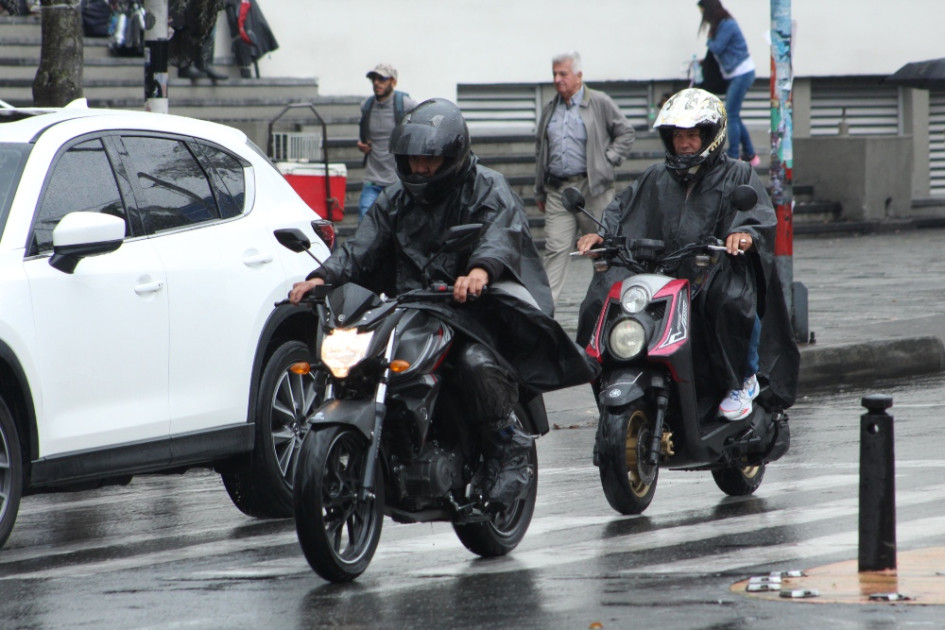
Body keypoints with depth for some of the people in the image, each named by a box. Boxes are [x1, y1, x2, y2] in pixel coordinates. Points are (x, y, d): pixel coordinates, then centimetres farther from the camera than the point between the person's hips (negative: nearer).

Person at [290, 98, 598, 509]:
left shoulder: (487, 190, 0)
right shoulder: (396, 200, 19)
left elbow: (502, 233, -20)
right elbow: (362, 247, 8)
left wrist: (481, 269, -45)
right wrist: (323, 277, -14)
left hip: (473, 306, -6)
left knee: (475, 361, -36)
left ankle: (507, 445, -16)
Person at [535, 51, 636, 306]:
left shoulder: (600, 103, 2)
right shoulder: (549, 109, 17)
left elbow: (626, 132, 7)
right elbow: (540, 150, 22)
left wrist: (609, 158, -7)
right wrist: (539, 192, 20)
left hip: (593, 189, -3)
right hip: (558, 189, 3)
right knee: (555, 249, -7)